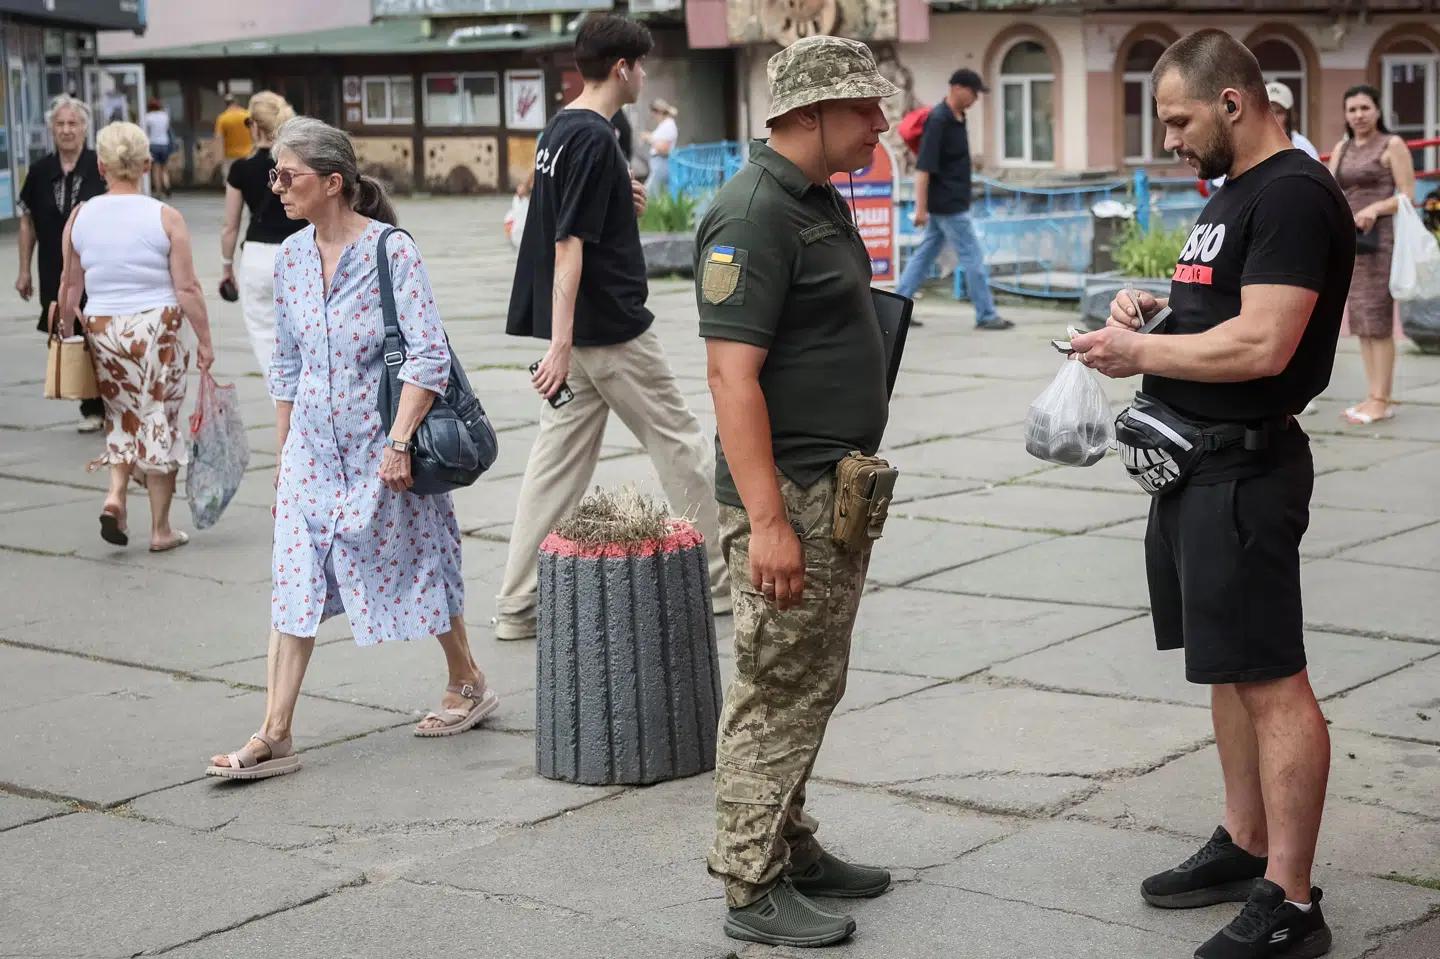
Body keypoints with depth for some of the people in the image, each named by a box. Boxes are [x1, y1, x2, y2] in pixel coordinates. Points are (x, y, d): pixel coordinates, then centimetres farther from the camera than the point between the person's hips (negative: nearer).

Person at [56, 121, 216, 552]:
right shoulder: (165, 218, -9)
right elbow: (187, 289, -10)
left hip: (103, 329, 3)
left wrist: (67, 331, 21)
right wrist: (204, 340, -1)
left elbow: (70, 286, 6)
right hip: (157, 329, -3)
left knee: (124, 416, 22)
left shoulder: (80, 217, -1)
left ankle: (115, 495, 1)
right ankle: (161, 529, 14)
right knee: (159, 421, 7)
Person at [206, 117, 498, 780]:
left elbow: (429, 355, -16)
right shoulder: (291, 257, 6)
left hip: (380, 444, -5)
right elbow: (288, 364, 14)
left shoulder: (391, 251, -13)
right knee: (294, 584, -2)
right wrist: (281, 450, 16)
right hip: (313, 445, 5)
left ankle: (468, 683, 33)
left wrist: (399, 441, -22)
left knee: (416, 566, 9)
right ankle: (274, 737, -2)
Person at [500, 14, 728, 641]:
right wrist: (560, 342, -28)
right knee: (678, 443, 6)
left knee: (559, 460, 8)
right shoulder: (595, 139, -17)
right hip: (611, 330, -9)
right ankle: (721, 578, 19)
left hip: (578, 331, 9)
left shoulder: (559, 129, 11)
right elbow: (569, 245, -23)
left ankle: (517, 607, 6)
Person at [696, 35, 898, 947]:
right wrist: (767, 521, -26)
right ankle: (755, 889, 6)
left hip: (837, 490, 10)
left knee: (812, 687, 18)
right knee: (778, 691, -3)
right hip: (787, 495, -10)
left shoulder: (821, 200, 14)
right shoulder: (754, 213, -18)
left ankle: (792, 847, 30)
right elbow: (732, 373, -23)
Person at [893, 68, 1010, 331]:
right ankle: (986, 316, 3)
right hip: (948, 205, -9)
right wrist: (920, 208, -22)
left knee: (925, 255, 11)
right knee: (973, 258, -4)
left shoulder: (957, 118, 10)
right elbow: (923, 167, -20)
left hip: (951, 203, 9)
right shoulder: (938, 120, -18)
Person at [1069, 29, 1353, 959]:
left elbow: (1261, 345, -24)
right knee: (1229, 666, 17)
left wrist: (1140, 353, -14)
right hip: (1191, 458, 11)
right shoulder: (1233, 193, 17)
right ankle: (1244, 847, 28)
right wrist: (1153, 311, 7)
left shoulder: (1294, 196, -15)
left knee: (1270, 679, -7)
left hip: (1245, 469, -11)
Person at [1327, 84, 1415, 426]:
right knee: (1361, 321, 6)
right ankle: (1374, 397, 11)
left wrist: (1375, 208, -22)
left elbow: (1408, 195, -6)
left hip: (1381, 239, -6)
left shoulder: (1392, 145, -1)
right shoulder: (1341, 149, 16)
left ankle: (1381, 401, -7)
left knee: (1377, 321, -9)